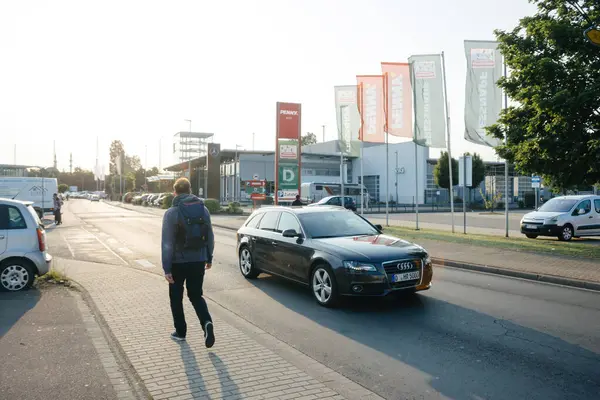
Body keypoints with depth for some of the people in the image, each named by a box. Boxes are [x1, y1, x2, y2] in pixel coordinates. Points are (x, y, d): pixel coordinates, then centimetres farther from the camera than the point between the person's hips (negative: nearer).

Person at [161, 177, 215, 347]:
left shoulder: (171, 213, -11)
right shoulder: (203, 209, 2)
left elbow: (167, 243, -14)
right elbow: (210, 236, 6)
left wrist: (166, 268, -11)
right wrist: (209, 258, 17)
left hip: (179, 262, -3)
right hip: (198, 261, 4)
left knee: (176, 297, 16)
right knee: (196, 295, 16)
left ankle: (180, 332, 24)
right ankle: (207, 322, -7)